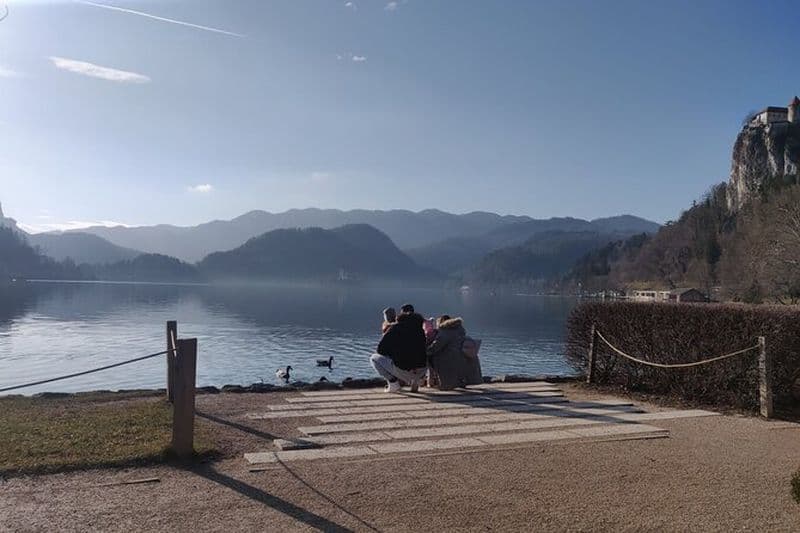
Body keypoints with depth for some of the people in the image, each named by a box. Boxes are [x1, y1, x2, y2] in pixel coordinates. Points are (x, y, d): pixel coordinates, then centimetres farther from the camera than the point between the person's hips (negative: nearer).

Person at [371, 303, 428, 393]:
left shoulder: (395, 327, 2)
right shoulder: (421, 327, 10)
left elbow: (380, 350, 3)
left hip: (401, 370, -4)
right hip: (421, 371, 4)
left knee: (374, 358, 17)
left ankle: (393, 382, 2)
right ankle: (416, 380, 13)